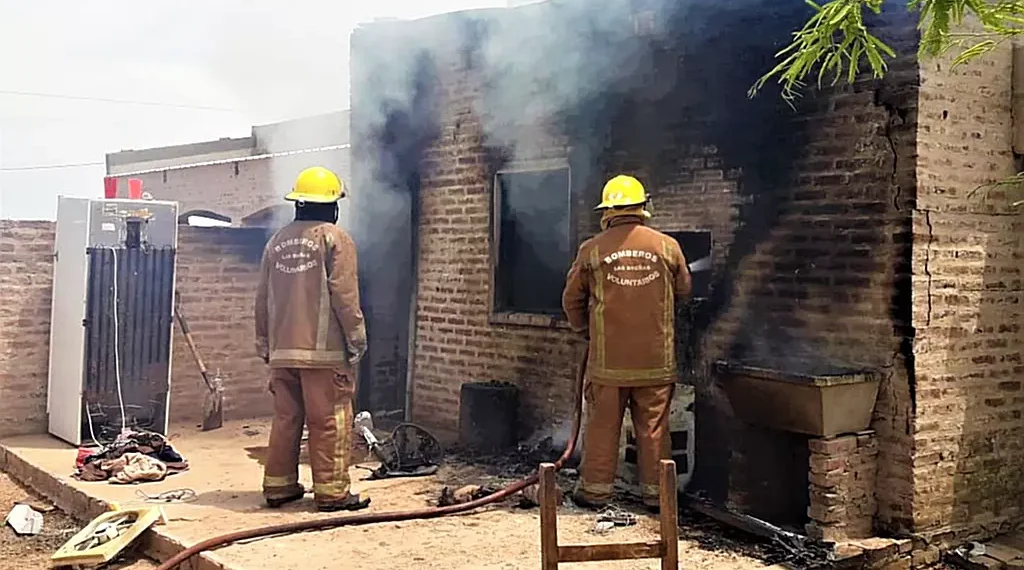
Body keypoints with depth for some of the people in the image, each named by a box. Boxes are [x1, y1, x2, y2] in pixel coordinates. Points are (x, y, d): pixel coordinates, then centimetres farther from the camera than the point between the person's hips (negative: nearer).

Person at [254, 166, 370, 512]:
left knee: (285, 419, 13)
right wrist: (357, 340, -4)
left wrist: (265, 344, 22)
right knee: (329, 422, -1)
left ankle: (278, 486, 18)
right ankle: (332, 492, 1)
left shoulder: (277, 242, 13)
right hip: (324, 349, -6)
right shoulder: (334, 238, -4)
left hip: (282, 350, 6)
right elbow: (344, 295, -11)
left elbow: (263, 299, 15)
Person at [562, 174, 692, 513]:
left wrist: (586, 330, 24)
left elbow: (572, 301, 7)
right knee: (653, 427, 9)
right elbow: (683, 293, 12)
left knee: (603, 426, 8)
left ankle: (596, 489, 15)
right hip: (656, 358, 1)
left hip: (608, 359, -1)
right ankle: (655, 492, 16)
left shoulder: (591, 250, -3)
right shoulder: (667, 247, -1)